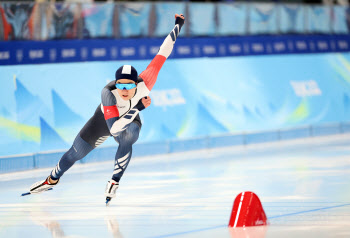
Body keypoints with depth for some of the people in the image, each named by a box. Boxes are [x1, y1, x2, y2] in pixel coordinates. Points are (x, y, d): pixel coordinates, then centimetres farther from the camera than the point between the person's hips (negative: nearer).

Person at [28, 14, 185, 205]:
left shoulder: (145, 84, -37)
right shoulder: (108, 93, -42)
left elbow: (163, 53, -29)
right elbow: (114, 128, -45)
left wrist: (178, 25, -19)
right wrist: (137, 107, -47)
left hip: (130, 121, 1)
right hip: (104, 120, 0)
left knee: (128, 137, -37)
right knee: (75, 154, 13)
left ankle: (114, 182, -19)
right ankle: (53, 179, 45)